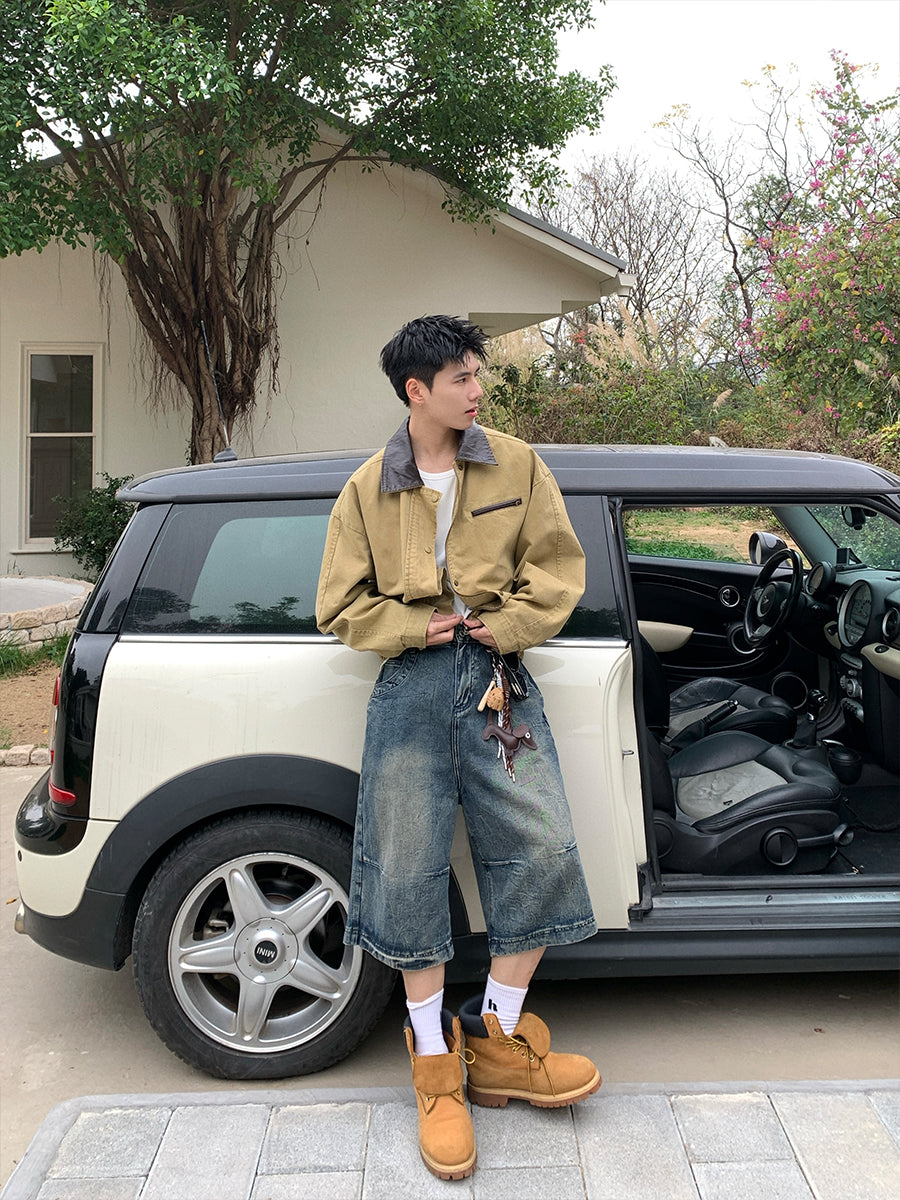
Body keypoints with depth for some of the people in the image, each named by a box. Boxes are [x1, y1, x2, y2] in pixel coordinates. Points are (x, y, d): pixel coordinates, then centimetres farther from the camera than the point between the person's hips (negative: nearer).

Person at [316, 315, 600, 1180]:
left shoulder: (516, 467, 7)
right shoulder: (369, 488, 7)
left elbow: (558, 568, 6)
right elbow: (341, 605, 7)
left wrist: (504, 625, -6)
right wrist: (416, 627, -6)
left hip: (496, 676, 1)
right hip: (410, 686, 0)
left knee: (541, 851, -7)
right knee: (408, 871, -1)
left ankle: (496, 1038, 14)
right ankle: (434, 1060, 16)